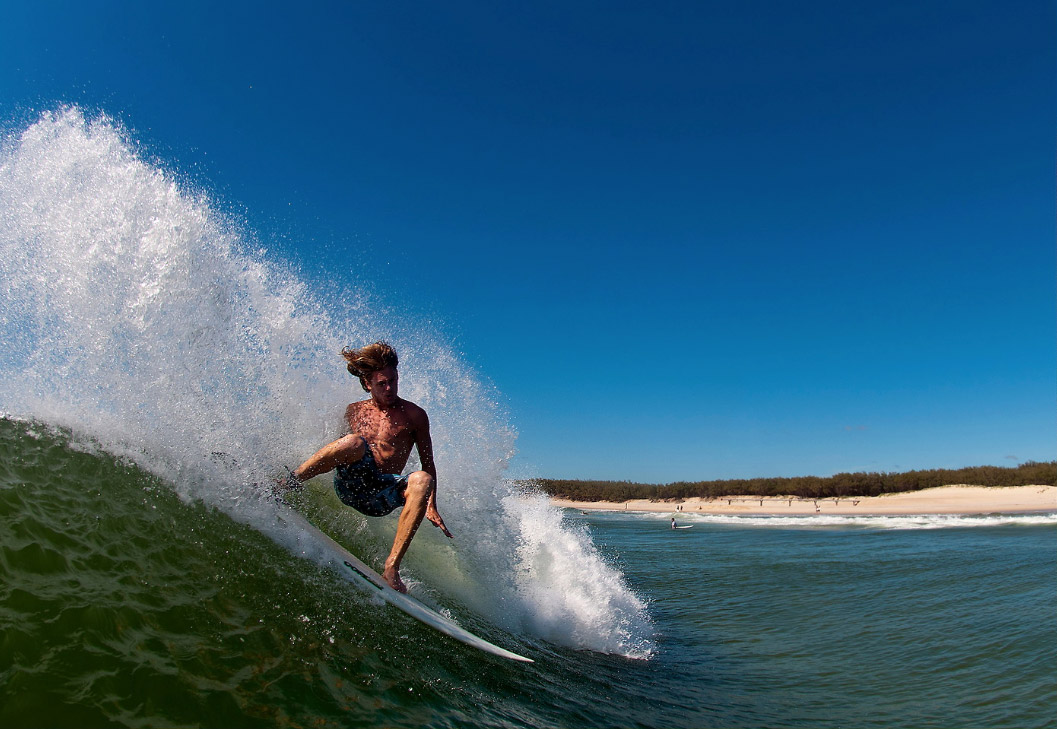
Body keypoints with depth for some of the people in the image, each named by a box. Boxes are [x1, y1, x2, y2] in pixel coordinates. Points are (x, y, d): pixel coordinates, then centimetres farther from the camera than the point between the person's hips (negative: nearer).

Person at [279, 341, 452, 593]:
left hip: (382, 498, 0)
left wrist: (431, 506, -3)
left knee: (422, 480, -34)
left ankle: (392, 566, -37)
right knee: (355, 442, -31)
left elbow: (428, 463, 6)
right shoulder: (354, 412, 12)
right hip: (349, 484, 1)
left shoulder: (414, 415, 4)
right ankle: (286, 484, -22)